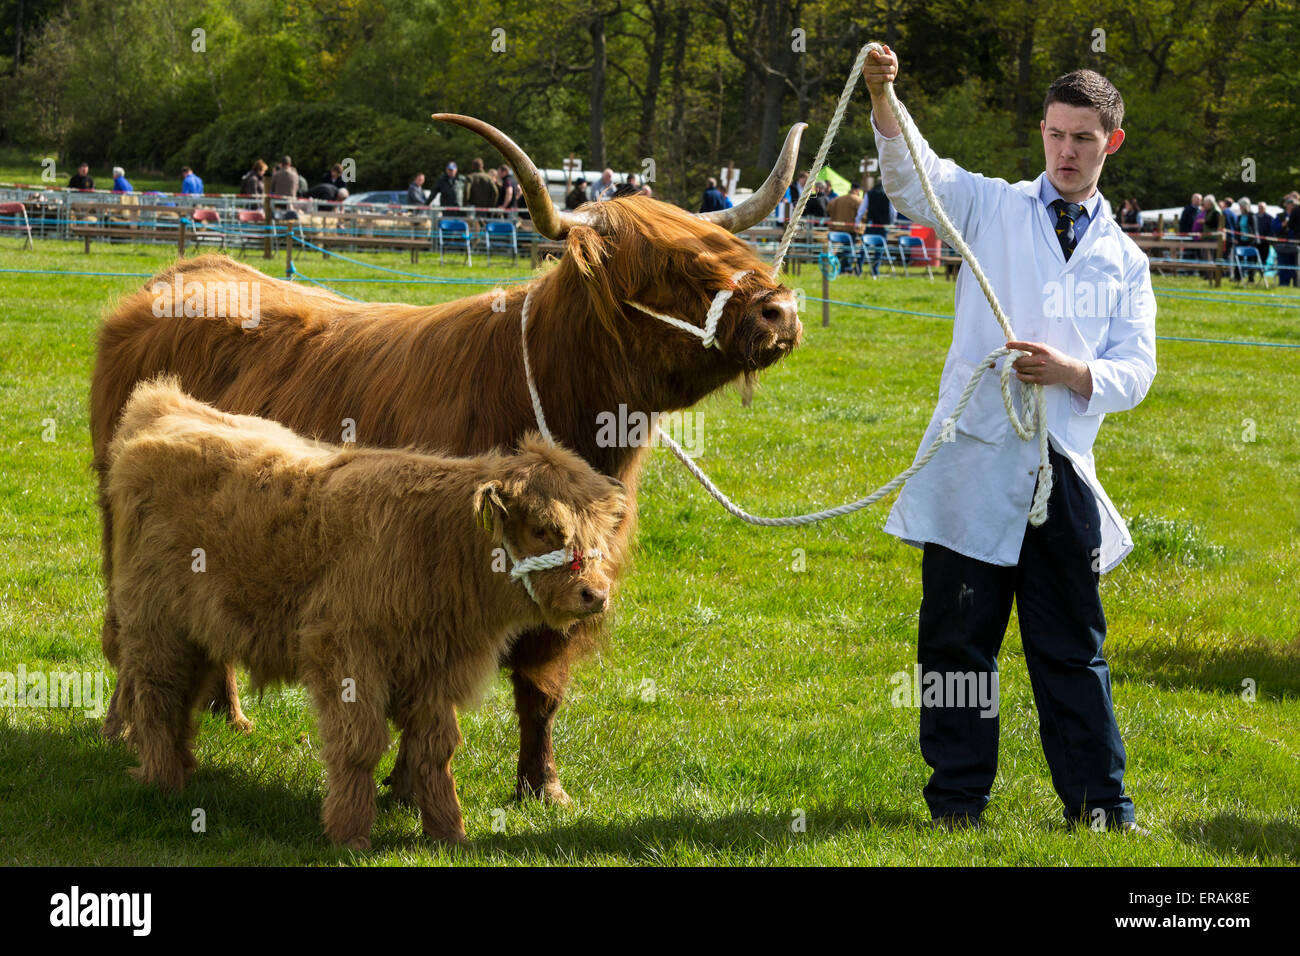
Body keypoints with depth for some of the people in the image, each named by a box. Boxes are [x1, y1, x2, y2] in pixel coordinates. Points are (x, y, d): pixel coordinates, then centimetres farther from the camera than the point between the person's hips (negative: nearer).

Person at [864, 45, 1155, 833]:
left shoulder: (1125, 260, 14)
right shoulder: (993, 209, 8)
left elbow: (1136, 371, 7)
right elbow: (917, 179, -10)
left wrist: (1072, 372, -14)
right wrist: (883, 102, -29)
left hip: (1064, 471, 2)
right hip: (976, 458, -2)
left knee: (1073, 644, 7)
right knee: (958, 638, 2)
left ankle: (1100, 803, 14)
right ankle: (957, 800, 11)